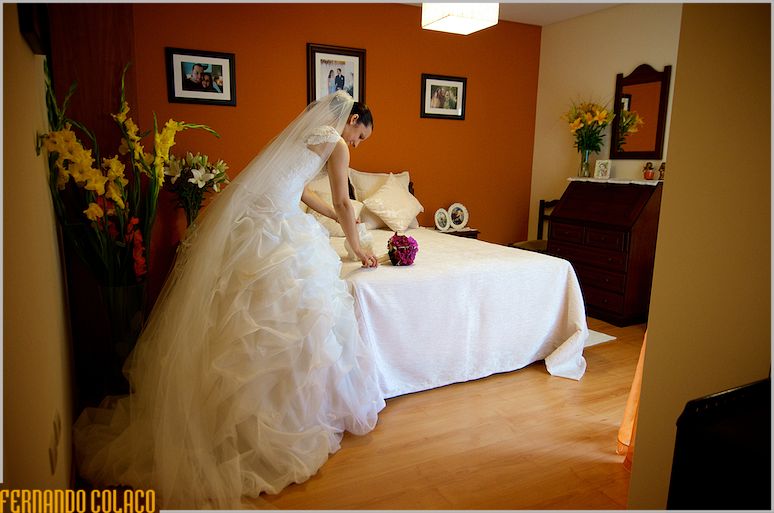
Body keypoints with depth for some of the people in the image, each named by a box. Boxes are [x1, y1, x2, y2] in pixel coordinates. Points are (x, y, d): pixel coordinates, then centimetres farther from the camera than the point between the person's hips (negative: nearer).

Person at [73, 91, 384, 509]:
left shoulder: (306, 131, 27)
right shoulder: (336, 143, 2)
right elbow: (343, 203, 5)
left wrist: (334, 214, 44)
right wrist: (357, 247, 19)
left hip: (242, 216, 9)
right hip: (275, 228, -9)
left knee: (235, 318, 12)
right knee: (284, 319, -1)